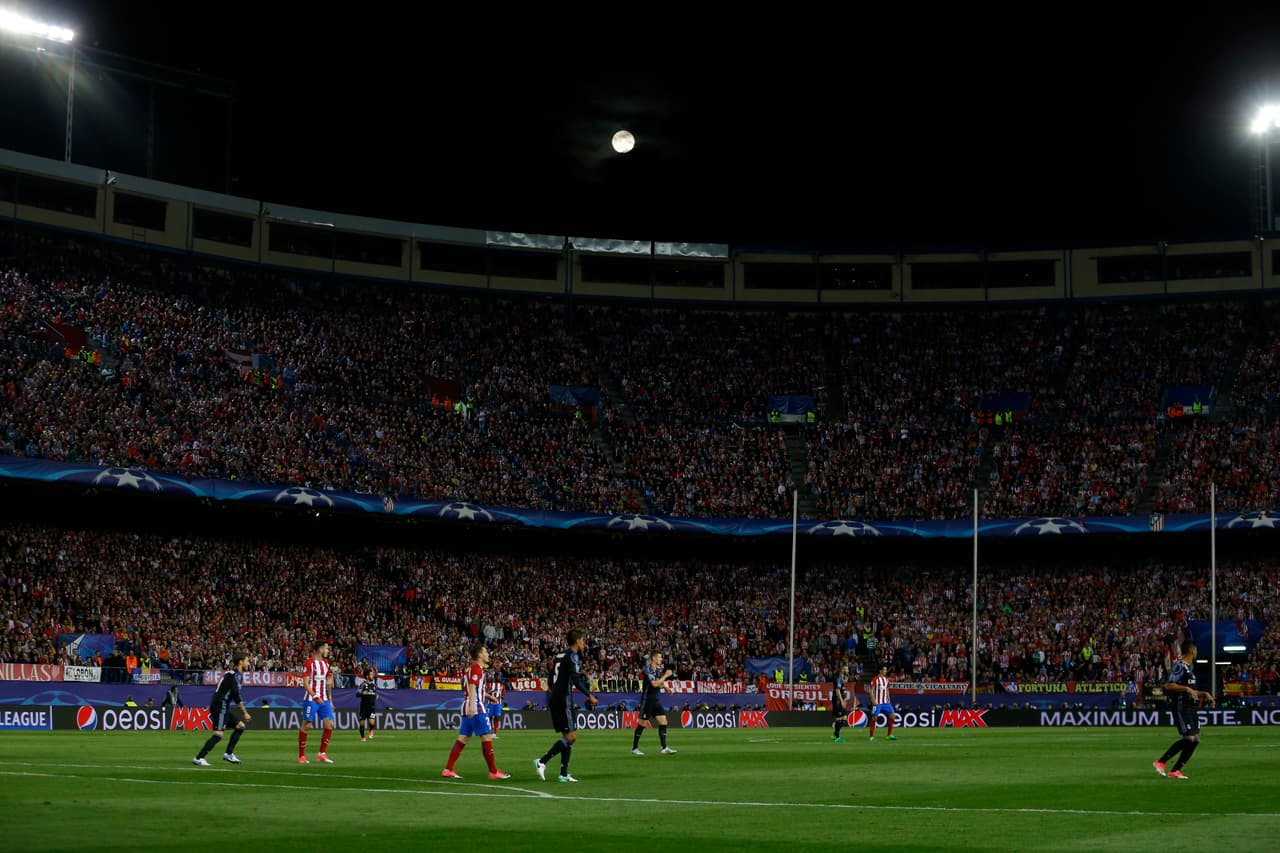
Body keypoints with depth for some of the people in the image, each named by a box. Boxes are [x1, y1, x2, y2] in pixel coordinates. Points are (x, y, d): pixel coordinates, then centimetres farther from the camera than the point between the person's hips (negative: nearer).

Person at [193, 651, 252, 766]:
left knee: (240, 726, 13)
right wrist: (245, 713, -15)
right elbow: (236, 696, -18)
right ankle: (199, 758, -21)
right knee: (218, 734, -17)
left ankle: (228, 754, 14)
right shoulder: (233, 675, -13)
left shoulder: (235, 674, 18)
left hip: (223, 708, 10)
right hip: (220, 707, -10)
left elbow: (235, 695, 23)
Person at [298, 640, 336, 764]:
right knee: (306, 725, -1)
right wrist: (315, 696, -22)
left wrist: (330, 700, 17)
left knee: (329, 724, -3)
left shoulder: (326, 663, 12)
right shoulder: (310, 663, -10)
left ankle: (322, 753, 5)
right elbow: (305, 683, -14)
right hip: (311, 700, -7)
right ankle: (301, 756, 7)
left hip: (324, 700, 7)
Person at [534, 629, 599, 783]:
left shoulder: (560, 655, 18)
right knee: (571, 736, -9)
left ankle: (564, 774, 6)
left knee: (568, 736, 11)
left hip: (553, 699, 9)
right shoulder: (572, 655, -9)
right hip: (563, 699, -9)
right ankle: (542, 762, -18)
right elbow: (575, 679, -20)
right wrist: (589, 696, -19)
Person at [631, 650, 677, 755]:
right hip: (647, 699, -7)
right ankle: (634, 748, 8)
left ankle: (664, 748, -3)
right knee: (642, 723, -1)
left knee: (663, 721, -2)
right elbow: (654, 684, -23)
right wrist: (666, 675, -16)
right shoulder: (648, 669, -14)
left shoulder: (658, 668, 10)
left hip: (656, 700, 7)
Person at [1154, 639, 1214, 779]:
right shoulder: (1179, 665, -11)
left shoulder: (1190, 667, 19)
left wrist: (1204, 694, 20)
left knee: (1195, 740, 3)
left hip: (1191, 707, 10)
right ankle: (1160, 762, -7)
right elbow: (1168, 685, -20)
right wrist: (1187, 689, -25)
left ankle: (1175, 770, 5)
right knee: (1188, 738, -15)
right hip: (1181, 706, -10)